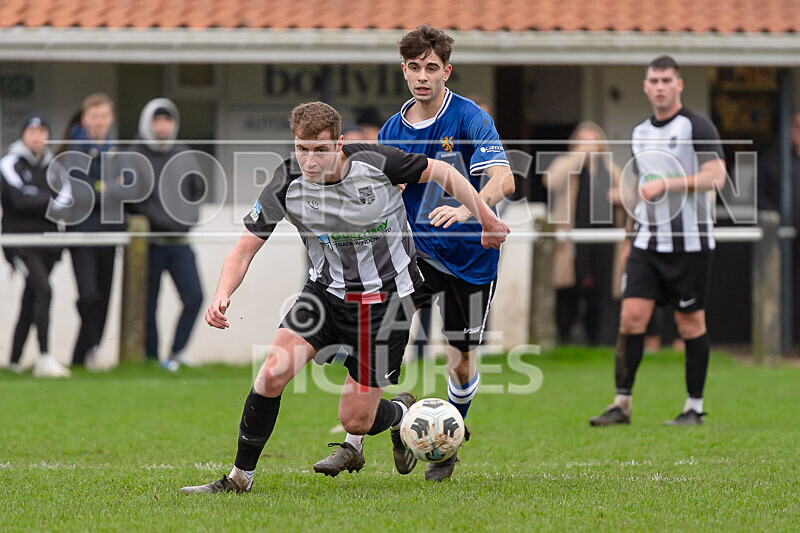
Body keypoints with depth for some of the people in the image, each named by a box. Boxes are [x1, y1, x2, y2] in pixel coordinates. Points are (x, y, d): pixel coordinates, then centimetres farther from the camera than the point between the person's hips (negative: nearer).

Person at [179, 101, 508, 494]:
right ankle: (240, 477, -3)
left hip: (385, 297, -2)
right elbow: (245, 248, -9)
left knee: (356, 420, -3)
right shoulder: (287, 185, -15)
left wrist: (487, 222, 1)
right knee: (273, 373, -20)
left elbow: (441, 173, -3)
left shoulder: (374, 163, -20)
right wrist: (222, 296, -27)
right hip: (327, 291, 2)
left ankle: (402, 412, 34)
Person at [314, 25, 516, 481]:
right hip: (416, 251, 3)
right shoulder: (392, 132, 4)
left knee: (462, 363, 4)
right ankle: (353, 445, -15)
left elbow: (503, 180, -26)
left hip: (471, 255, -3)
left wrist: (466, 210, -43)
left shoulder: (471, 119, -12)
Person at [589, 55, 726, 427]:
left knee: (691, 323, 0)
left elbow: (715, 177, -16)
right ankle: (622, 404, -2)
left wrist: (666, 184, -23)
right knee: (631, 316, -5)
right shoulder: (639, 133, 15)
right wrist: (631, 234, 25)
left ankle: (694, 408, 9)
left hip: (689, 240, -5)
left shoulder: (697, 126, -5)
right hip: (647, 240, 5)